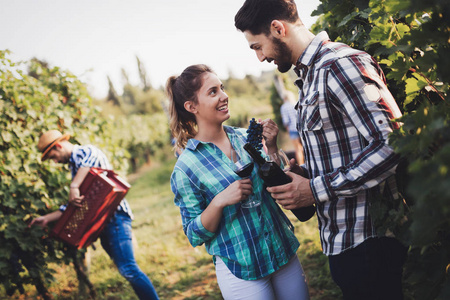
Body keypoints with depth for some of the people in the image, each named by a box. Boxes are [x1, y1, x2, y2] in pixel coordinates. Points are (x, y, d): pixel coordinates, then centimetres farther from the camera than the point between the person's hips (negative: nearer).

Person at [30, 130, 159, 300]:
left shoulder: (83, 152, -4)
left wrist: (74, 186, -38)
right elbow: (73, 205, 27)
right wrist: (47, 218, 23)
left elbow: (91, 155, -32)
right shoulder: (74, 166, 25)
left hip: (114, 215, -10)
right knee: (124, 268, 8)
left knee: (127, 268, -16)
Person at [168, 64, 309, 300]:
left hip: (284, 252, 5)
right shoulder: (185, 167, -13)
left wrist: (271, 147, -5)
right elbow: (195, 236, -9)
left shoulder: (245, 137, 0)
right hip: (241, 271, -5)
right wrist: (219, 201, -26)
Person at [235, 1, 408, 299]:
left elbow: (392, 143, -24)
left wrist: (317, 189, -20)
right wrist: (301, 174, 5)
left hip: (367, 240, -9)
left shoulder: (340, 64, -16)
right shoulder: (310, 75, 16)